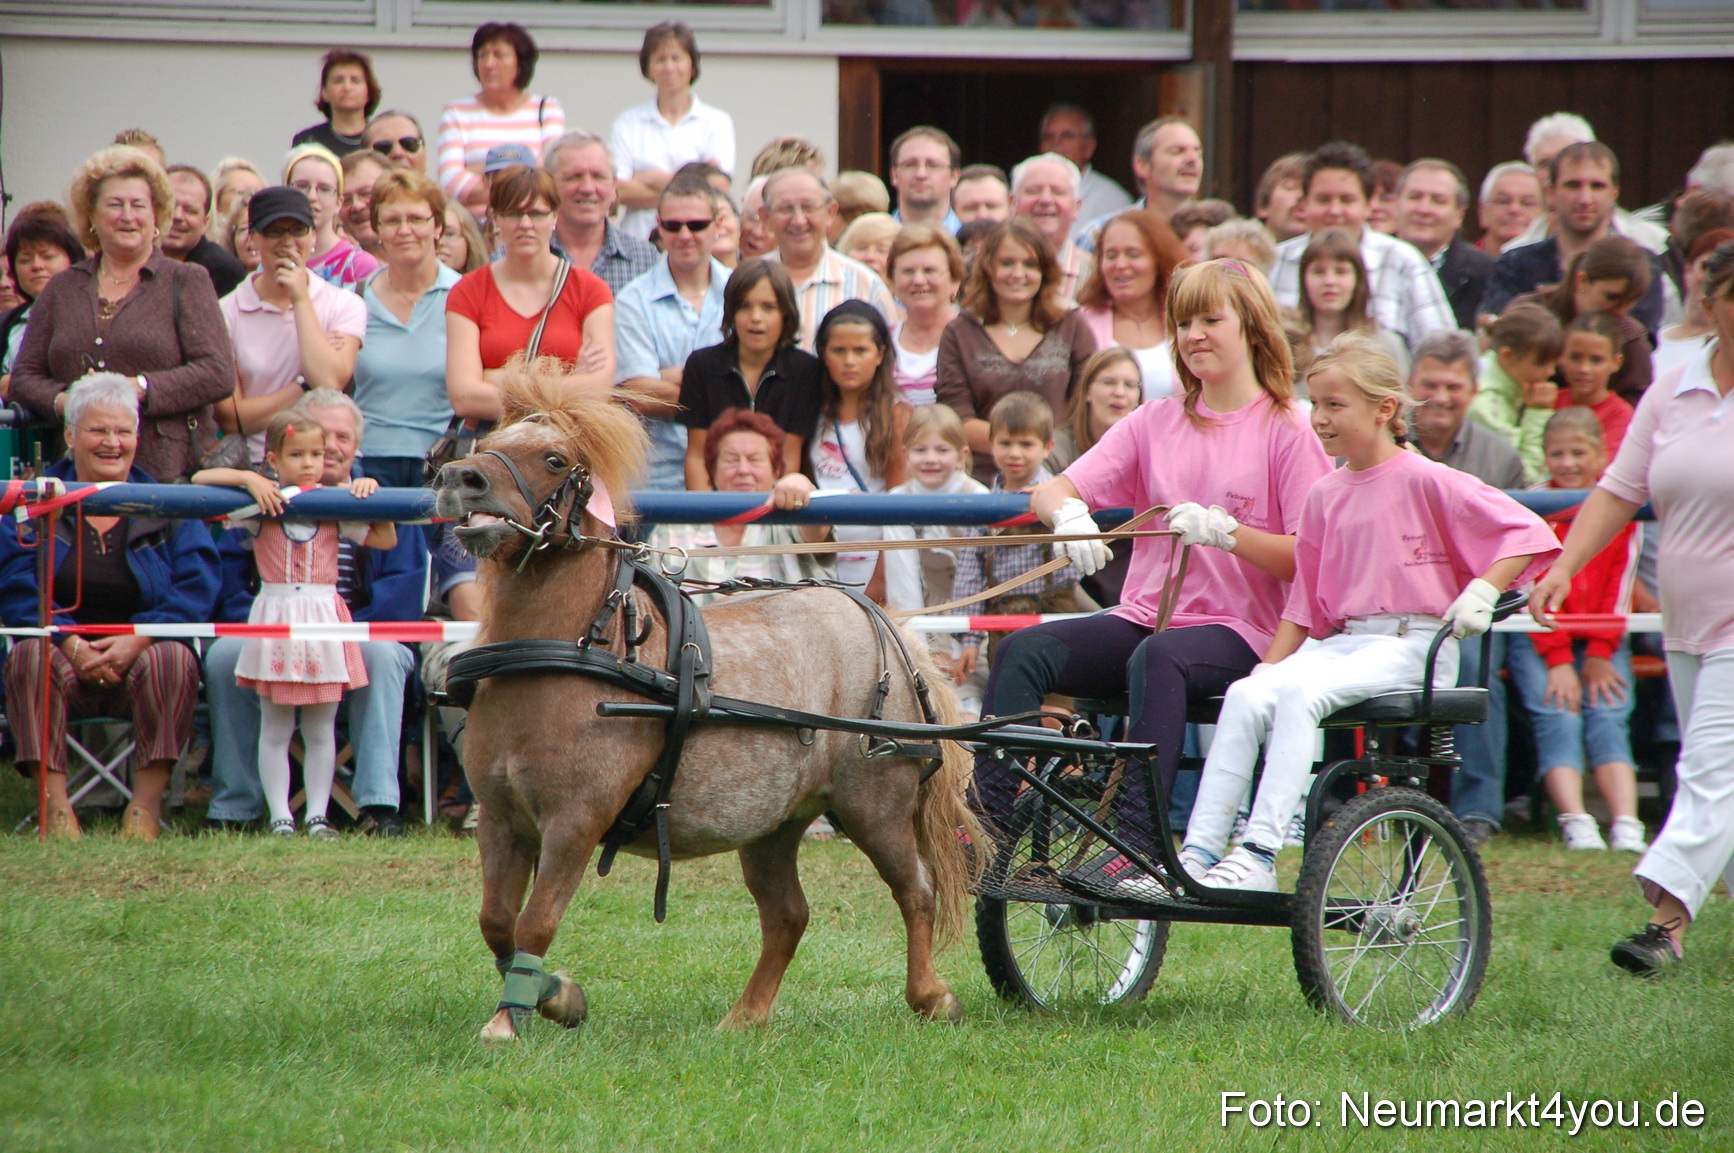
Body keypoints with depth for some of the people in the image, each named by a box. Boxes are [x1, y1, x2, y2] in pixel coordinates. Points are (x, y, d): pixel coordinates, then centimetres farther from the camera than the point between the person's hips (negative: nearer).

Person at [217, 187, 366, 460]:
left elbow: (329, 384, -11)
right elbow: (230, 419, -2)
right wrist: (304, 386, -6)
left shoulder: (346, 306, 7)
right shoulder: (227, 312, 3)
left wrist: (301, 299, -4)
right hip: (255, 466, 0)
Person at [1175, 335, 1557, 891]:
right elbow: (1303, 604, 19)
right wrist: (1266, 668, 8)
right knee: (1247, 696, -22)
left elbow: (1525, 532, -6)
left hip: (1412, 645, -6)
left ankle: (1260, 855, -36)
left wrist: (1482, 591, -19)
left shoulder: (1424, 481, -4)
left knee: (1300, 693, -32)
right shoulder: (1325, 497, 14)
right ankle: (1199, 853, -25)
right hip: (1342, 641, 6)